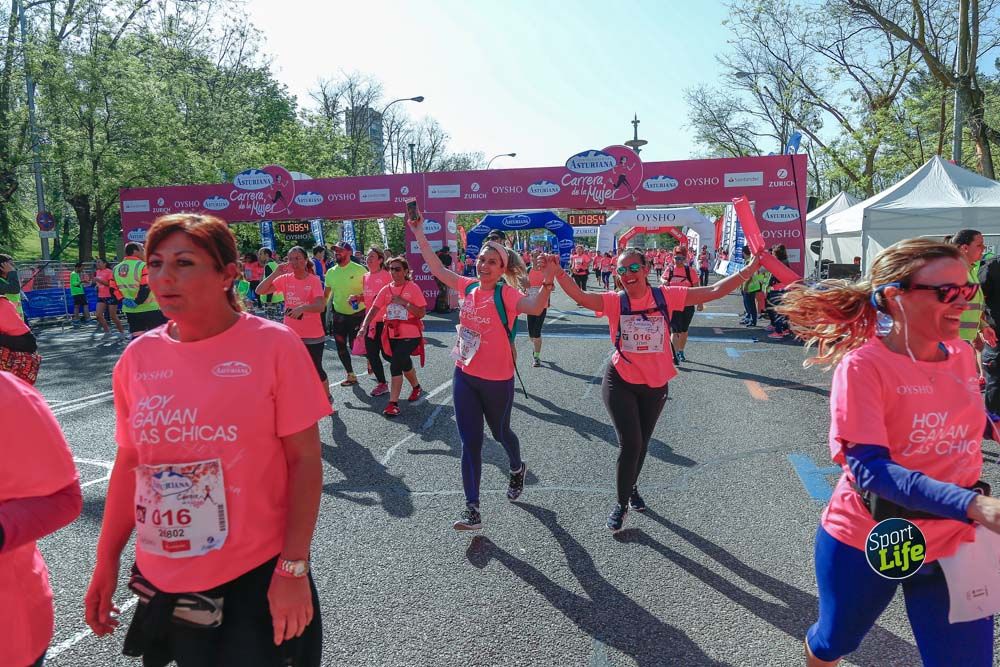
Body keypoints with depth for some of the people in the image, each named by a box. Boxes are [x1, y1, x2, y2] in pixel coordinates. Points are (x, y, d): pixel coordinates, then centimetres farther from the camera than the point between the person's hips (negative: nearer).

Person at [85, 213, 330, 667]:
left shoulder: (273, 345, -13)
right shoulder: (137, 357, -1)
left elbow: (304, 460, -12)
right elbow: (129, 462, 9)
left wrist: (293, 569, -14)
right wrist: (106, 562, 9)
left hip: (257, 576, -4)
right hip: (163, 579, 4)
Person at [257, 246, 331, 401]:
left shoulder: (314, 280, -12)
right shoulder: (285, 279, 0)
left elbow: (321, 306, -24)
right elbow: (260, 291, -5)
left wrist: (303, 307, -42)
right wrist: (275, 273, -14)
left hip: (313, 336, -3)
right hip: (290, 334, 3)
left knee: (316, 370, 10)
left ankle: (327, 397, 33)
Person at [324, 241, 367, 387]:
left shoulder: (359, 270, -11)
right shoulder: (331, 272, 4)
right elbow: (326, 295, 13)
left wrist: (359, 297, -27)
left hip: (357, 314, -5)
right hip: (339, 315, 5)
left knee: (355, 345, -3)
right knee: (341, 346, 7)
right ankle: (351, 376, 22)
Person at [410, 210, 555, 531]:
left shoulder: (505, 294, -17)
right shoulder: (468, 286, 0)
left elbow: (535, 307, -37)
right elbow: (437, 268, 11)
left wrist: (547, 280, -54)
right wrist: (419, 235, 8)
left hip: (497, 380, -4)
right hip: (464, 376, 4)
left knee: (500, 432, 20)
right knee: (470, 442, 2)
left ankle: (517, 470, 52)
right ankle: (472, 509, 6)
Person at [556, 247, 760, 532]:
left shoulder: (665, 296, -10)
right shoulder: (615, 301, -13)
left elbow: (714, 291, -11)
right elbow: (580, 296, -28)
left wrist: (752, 267, -18)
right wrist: (557, 272, -42)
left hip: (655, 384, 3)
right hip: (620, 382, -2)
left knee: (642, 443, 19)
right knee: (630, 443, -7)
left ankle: (632, 487, 47)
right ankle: (621, 503, 16)